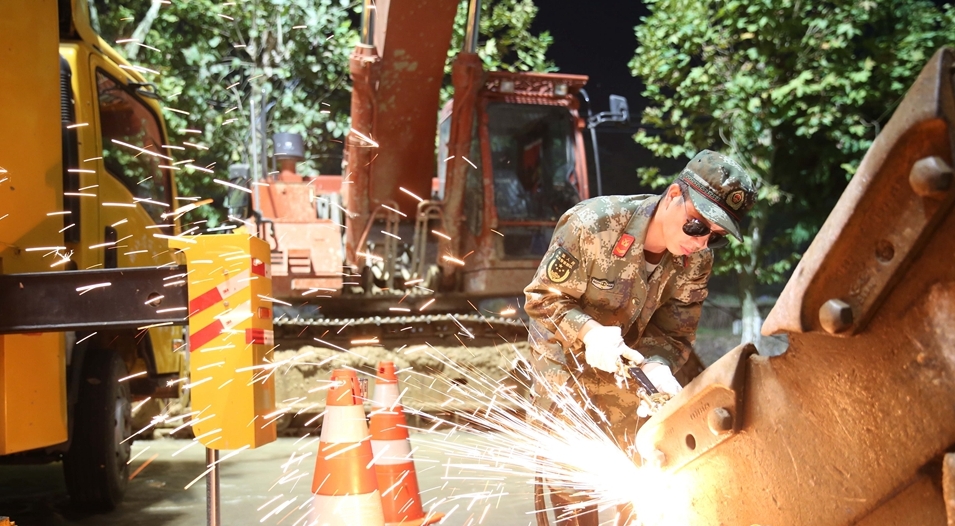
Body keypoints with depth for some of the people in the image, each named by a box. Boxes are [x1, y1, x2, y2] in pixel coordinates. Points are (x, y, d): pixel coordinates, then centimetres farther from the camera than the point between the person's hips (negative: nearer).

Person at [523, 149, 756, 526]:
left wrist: (657, 367, -33)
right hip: (564, 353, -4)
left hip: (621, 360, 4)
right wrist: (589, 333, -40)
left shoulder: (696, 261, -16)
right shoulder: (592, 224, -31)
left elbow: (673, 332, -11)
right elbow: (542, 298, -23)